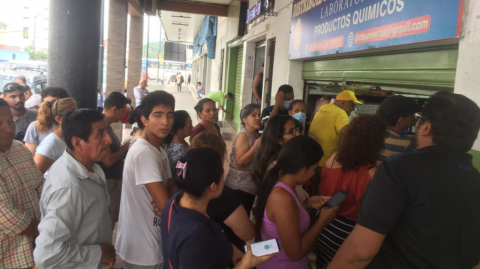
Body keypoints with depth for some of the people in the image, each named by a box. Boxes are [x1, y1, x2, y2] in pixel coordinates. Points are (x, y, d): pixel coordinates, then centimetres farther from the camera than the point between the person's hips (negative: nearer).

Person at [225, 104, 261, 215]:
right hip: (239, 186, -9)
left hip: (251, 185, 9)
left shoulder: (255, 135, 10)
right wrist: (256, 146, -27)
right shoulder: (243, 136, -17)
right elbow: (240, 162, -25)